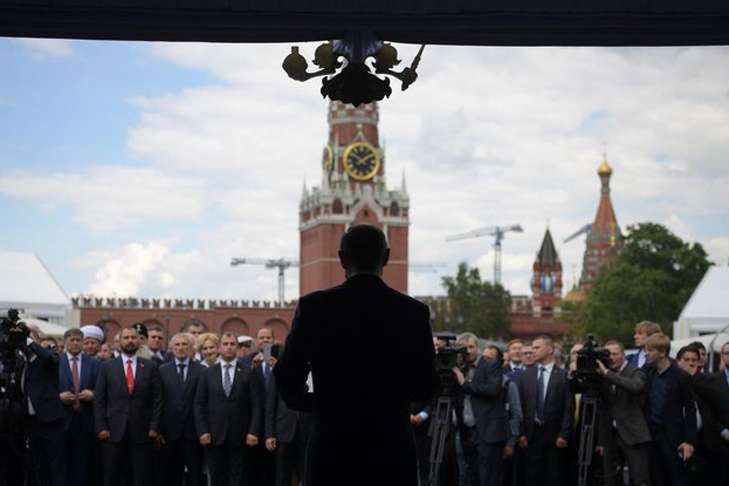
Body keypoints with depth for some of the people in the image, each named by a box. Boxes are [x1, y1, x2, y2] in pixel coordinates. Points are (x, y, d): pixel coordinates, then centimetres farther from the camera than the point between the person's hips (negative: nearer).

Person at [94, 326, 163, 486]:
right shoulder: (107, 367, 6)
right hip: (114, 431, 0)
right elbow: (99, 399, 3)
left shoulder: (150, 366, 6)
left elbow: (157, 399, 4)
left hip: (141, 432, 0)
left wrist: (154, 427, -3)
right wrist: (101, 427, -5)